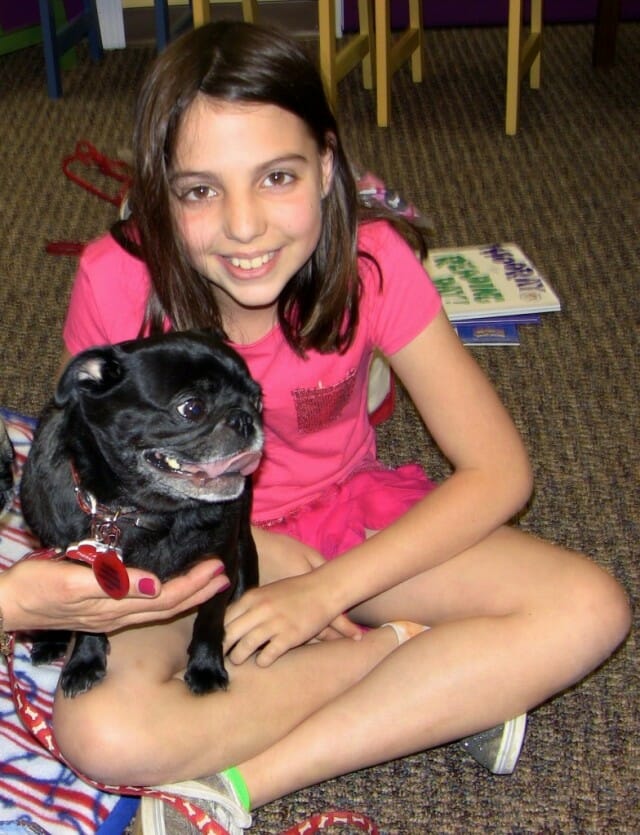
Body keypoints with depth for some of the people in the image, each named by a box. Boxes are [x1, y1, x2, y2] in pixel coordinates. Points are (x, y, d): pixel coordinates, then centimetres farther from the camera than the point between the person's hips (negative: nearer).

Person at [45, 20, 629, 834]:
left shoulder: (372, 261, -21)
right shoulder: (118, 282, -23)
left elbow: (498, 471, -17)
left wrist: (324, 591, -24)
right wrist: (250, 549, -17)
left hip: (347, 510, 1)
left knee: (589, 611, -21)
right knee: (98, 731, -32)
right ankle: (446, 685, -14)